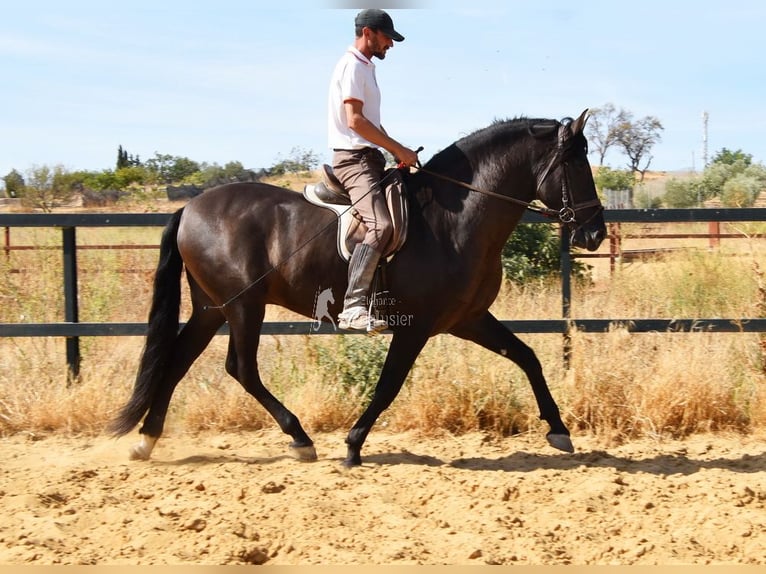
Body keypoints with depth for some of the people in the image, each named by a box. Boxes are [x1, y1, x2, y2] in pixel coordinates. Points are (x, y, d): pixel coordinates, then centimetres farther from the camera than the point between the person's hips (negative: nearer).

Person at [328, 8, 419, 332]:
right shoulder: (352, 66, -9)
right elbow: (355, 120, -18)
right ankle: (353, 308, -37)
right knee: (381, 225, -28)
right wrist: (399, 150, -15)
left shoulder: (366, 67, 22)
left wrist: (397, 153, 14)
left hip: (370, 157, 11)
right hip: (354, 158, -11)